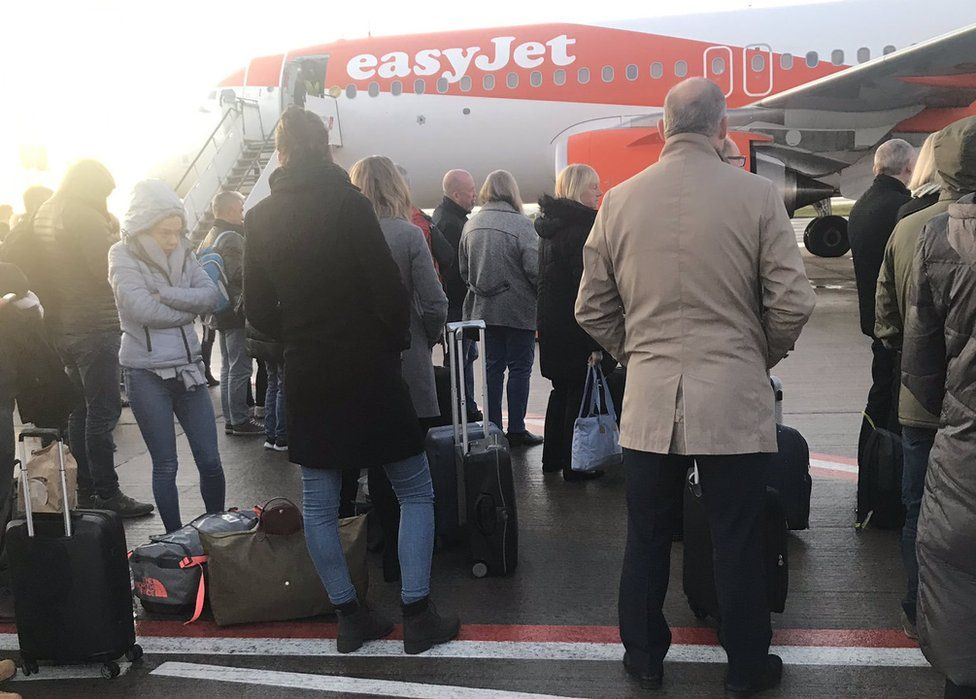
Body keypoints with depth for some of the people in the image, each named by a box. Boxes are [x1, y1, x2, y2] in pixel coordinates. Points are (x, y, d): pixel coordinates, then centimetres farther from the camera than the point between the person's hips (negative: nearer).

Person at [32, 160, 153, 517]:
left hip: (61, 324, 9)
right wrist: (116, 236, -4)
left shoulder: (45, 214, 14)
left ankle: (85, 488, 22)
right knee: (103, 410, -6)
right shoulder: (86, 217, -14)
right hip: (94, 326, -9)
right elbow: (107, 269, -20)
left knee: (81, 408, 15)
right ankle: (107, 493, -3)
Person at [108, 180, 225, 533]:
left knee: (210, 461, 5)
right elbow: (143, 310, -20)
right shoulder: (124, 256, -7)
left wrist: (167, 296, -18)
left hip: (188, 368, 4)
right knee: (165, 466, 5)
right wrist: (190, 307, -8)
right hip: (147, 374, -4)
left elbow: (212, 295, -6)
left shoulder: (182, 252, 7)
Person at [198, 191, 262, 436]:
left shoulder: (209, 239, 15)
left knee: (228, 367, 14)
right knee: (240, 369, -4)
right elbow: (238, 275, -24)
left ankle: (229, 419, 19)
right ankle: (240, 421, 0)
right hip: (236, 314, -10)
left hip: (220, 314, 10)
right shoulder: (232, 239, -15)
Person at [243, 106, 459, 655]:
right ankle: (418, 615, 9)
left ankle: (350, 616, 21)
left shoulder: (260, 219, 3)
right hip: (369, 372, -4)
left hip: (307, 378, 5)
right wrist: (396, 339, 3)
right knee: (416, 492, 9)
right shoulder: (347, 203, -12)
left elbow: (259, 311, 7)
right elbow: (389, 290, -15)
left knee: (320, 502, 13)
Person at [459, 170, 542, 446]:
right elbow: (534, 269, -16)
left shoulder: (471, 224, 3)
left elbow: (464, 270, 9)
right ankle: (516, 431, 6)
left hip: (483, 309, 5)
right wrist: (542, 294, -1)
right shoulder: (520, 224, -13)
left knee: (493, 368, 12)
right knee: (520, 368, 4)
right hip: (518, 310, -5)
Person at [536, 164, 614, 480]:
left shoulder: (549, 225, 13)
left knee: (561, 391, 18)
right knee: (579, 394, 0)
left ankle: (552, 457, 26)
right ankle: (574, 465, 6)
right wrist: (595, 341, -22)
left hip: (550, 324, 9)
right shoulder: (582, 226, -17)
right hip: (575, 329, -9)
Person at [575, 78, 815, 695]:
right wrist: (762, 358, 11)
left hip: (648, 401, 2)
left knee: (647, 539, 15)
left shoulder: (620, 200, 0)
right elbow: (792, 303, -8)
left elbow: (593, 309, 5)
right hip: (736, 400, -2)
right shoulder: (758, 195, -7)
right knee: (739, 544, 11)